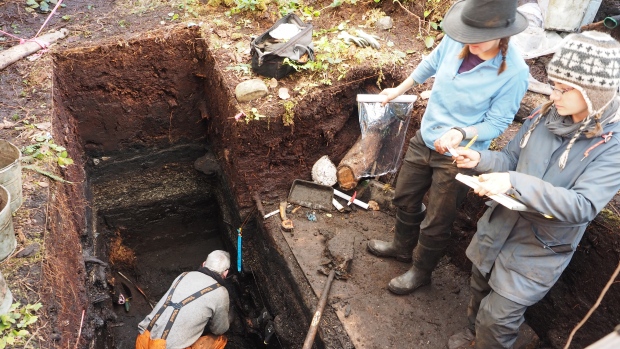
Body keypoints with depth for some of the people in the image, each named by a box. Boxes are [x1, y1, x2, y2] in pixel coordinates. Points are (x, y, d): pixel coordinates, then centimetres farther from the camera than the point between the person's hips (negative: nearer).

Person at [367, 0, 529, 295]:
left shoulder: (514, 72, -26)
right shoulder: (456, 41, -15)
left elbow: (496, 123, -16)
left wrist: (461, 133, -35)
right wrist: (398, 90, 20)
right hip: (424, 139, 5)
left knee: (435, 225, 10)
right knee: (405, 199, 23)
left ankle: (421, 272, 38)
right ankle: (402, 246, 51)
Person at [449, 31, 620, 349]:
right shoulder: (545, 116, -6)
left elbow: (582, 206, -30)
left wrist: (515, 183, -38)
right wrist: (480, 159, -18)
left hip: (540, 250, -5)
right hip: (500, 226, 6)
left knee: (497, 316, 4)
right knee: (481, 289, 26)